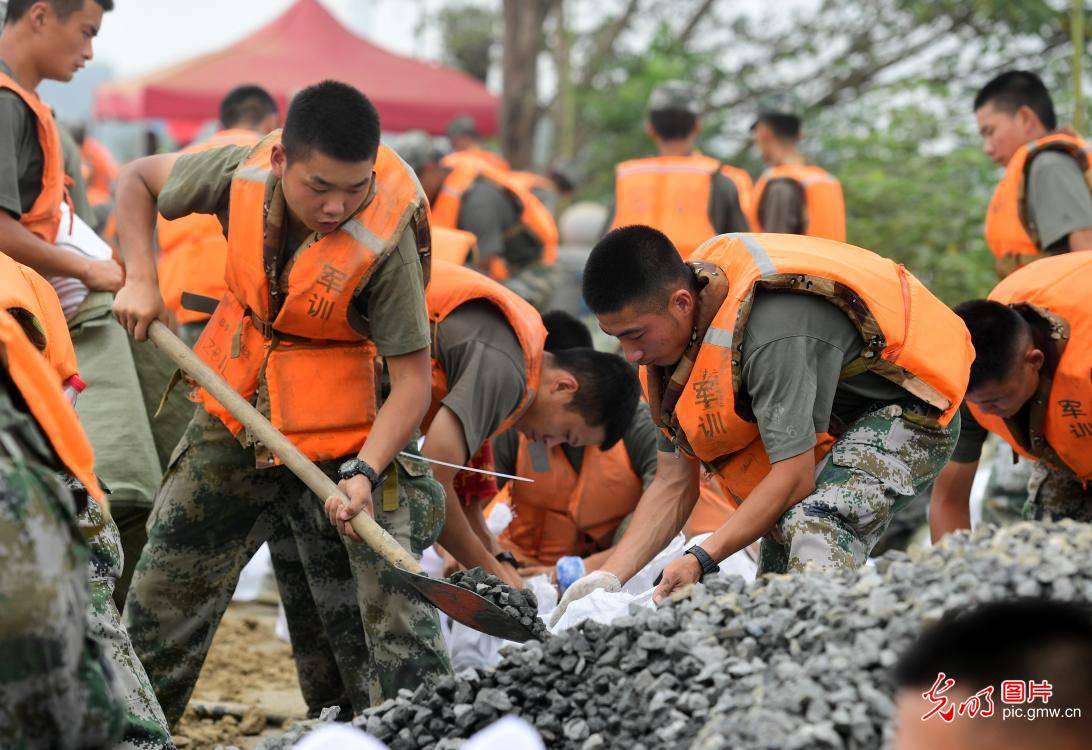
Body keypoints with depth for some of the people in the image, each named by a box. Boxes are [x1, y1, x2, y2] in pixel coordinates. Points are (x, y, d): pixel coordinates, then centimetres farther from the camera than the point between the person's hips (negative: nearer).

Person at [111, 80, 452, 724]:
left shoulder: (387, 238, -26)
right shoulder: (243, 174, -16)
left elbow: (413, 379, -22)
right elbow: (138, 178, 5)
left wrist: (364, 473, -34)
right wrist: (140, 280, -7)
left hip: (341, 441, -4)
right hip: (232, 425, 4)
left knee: (393, 617, -10)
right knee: (158, 599, 13)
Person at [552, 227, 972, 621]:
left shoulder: (772, 332, -36)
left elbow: (794, 476, -31)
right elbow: (673, 482, -3)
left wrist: (701, 559, -31)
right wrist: (608, 577, -13)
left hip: (906, 410, -9)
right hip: (834, 420, 9)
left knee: (814, 525, -35)